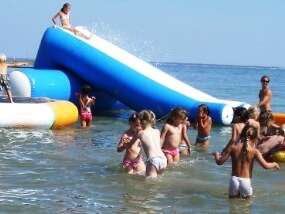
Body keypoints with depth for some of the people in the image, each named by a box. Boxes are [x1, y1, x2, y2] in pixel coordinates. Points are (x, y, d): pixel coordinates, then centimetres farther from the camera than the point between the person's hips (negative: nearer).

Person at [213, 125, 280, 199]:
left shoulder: (233, 147, 0)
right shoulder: (254, 151, -5)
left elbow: (220, 162, 3)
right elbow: (265, 165, -11)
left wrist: (216, 155, 24)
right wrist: (274, 164, 10)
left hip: (234, 179, 2)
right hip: (246, 181, -2)